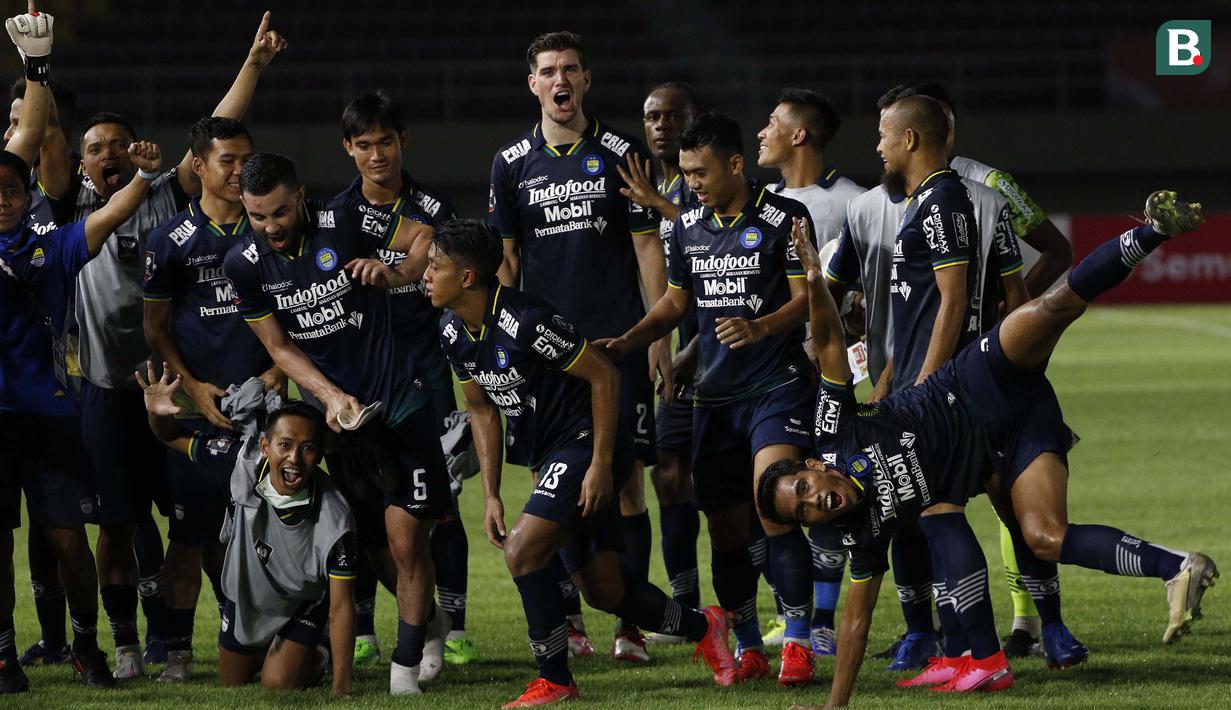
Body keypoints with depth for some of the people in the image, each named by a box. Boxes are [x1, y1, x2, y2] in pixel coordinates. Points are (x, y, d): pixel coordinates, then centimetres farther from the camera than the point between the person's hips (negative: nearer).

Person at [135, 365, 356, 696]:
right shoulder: (244, 461, -31)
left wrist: (341, 687, -35)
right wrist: (156, 413, -40)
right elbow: (176, 438, -14)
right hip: (245, 594, 3)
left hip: (300, 607, -3)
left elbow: (341, 605, -31)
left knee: (278, 685, -15)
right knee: (231, 687, 16)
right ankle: (262, 650, 51)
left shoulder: (334, 517, -37)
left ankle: (315, 659, 20)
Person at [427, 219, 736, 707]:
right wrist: (491, 496, 8)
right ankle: (702, 628, 33)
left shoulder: (524, 321, -25)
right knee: (602, 592, 11)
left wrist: (601, 464, -19)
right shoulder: (453, 331, 1)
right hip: (550, 456, 9)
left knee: (522, 552, -20)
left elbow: (604, 375, -19)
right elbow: (482, 409, 14)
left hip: (585, 446, -9)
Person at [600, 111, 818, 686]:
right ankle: (747, 649, 18)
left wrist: (760, 327, -26)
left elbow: (807, 297, -9)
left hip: (777, 385, -6)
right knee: (725, 529, 6)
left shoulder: (783, 218, -6)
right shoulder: (687, 227, 11)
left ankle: (797, 642, -15)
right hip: (715, 396, 6)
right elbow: (676, 301, 22)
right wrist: (626, 342, 9)